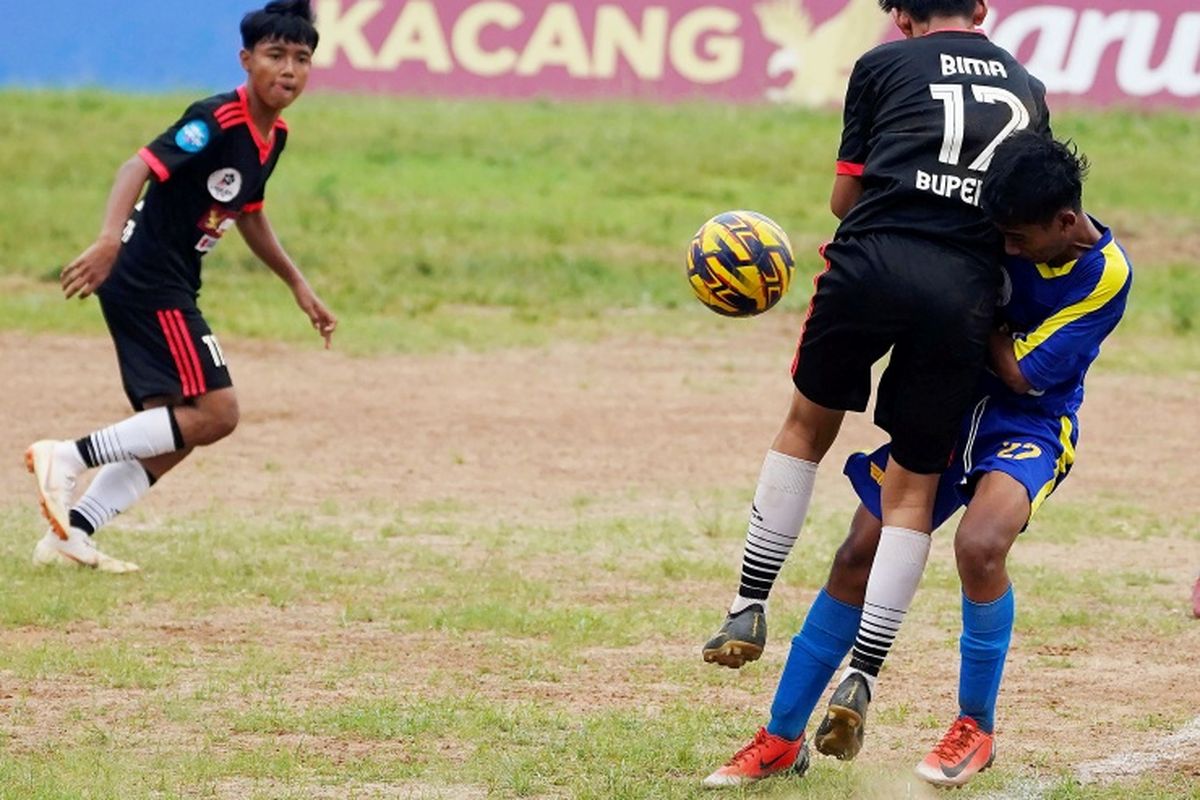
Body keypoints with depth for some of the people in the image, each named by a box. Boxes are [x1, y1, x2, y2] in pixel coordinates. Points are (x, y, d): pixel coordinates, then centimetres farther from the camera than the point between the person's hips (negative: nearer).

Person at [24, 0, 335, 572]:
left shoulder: (273, 135, 10)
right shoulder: (217, 120, -19)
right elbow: (139, 167, -30)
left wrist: (298, 286, 28)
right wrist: (109, 239, -46)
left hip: (167, 289, 10)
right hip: (149, 283, -10)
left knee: (176, 431, 11)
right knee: (215, 413, -11)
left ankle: (70, 534, 10)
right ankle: (69, 457, -9)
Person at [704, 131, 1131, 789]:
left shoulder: (1106, 274, -19)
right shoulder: (1004, 231, -6)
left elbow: (1021, 373, -18)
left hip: (1030, 427, -5)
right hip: (949, 404, 5)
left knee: (979, 545, -32)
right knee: (859, 555, -2)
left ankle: (976, 727, -10)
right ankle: (781, 736, 10)